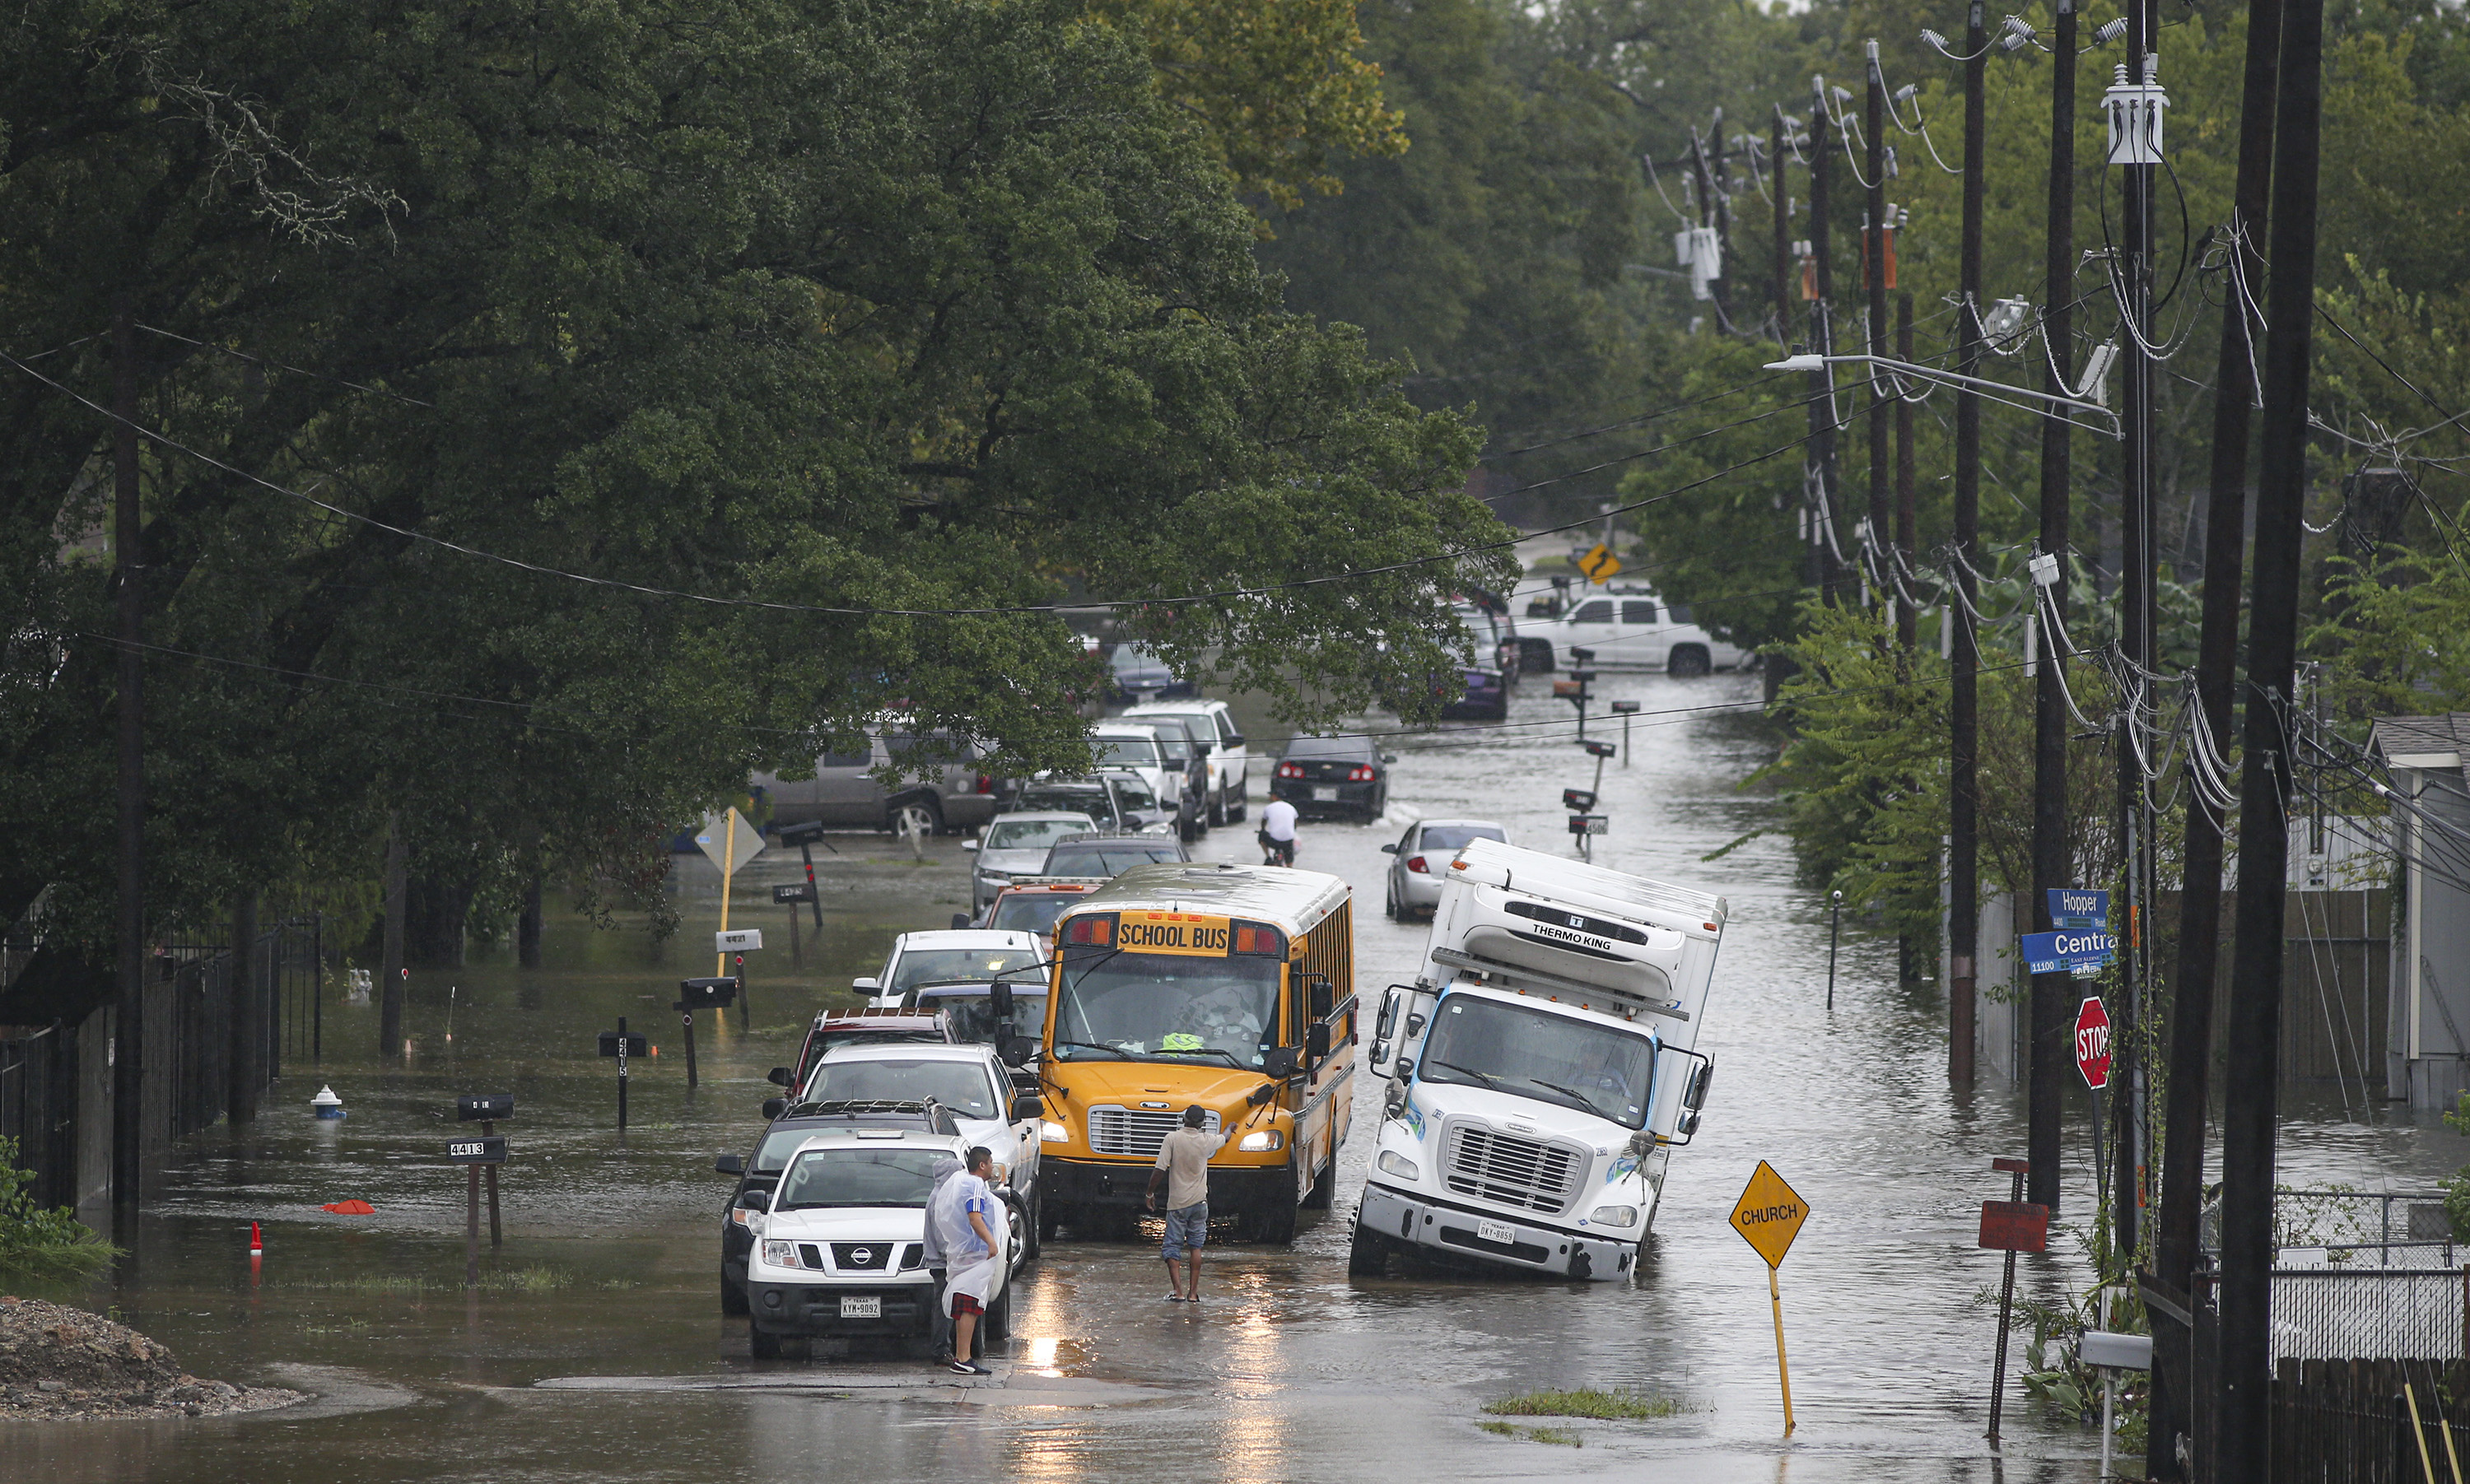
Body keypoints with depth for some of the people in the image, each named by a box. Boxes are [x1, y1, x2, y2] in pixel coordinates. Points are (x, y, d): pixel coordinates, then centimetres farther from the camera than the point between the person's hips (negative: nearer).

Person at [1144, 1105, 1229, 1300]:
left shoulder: (1172, 1139, -12)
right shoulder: (1207, 1141, -2)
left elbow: (1160, 1169, -14)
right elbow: (1224, 1138, 22)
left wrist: (1150, 1193, 0)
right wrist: (1230, 1130, 47)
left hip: (1177, 1203, -3)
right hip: (1199, 1202, 3)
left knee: (1172, 1248, 3)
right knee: (1195, 1247, 10)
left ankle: (1177, 1291, -8)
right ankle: (1193, 1293, 7)